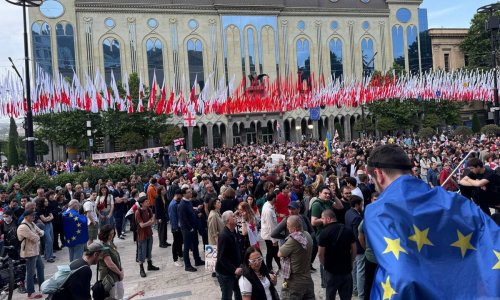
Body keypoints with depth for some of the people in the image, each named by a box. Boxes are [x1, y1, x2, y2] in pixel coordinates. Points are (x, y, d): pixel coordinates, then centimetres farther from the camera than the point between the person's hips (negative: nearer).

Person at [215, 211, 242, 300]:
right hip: (225, 272, -8)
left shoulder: (233, 233, 4)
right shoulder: (224, 236, -24)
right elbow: (222, 258, -26)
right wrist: (234, 269, -29)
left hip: (234, 270, 8)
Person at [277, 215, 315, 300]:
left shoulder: (293, 240, -26)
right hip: (308, 280, 8)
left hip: (294, 283, -7)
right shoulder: (307, 235, -1)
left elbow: (280, 254, -13)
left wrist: (284, 245, 0)